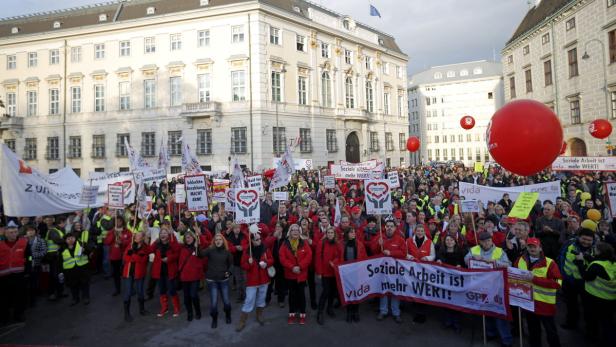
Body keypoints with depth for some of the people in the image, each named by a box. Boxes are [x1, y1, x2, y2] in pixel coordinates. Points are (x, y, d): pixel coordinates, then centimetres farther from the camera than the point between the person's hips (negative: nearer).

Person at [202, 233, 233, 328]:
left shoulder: (227, 252, -1)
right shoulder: (210, 250, -7)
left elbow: (231, 263, 13)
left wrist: (229, 272, -3)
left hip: (224, 279, 2)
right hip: (212, 280, -1)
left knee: (226, 301, 6)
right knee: (214, 302, -2)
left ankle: (228, 316, 37)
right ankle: (214, 319, 27)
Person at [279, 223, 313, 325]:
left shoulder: (304, 243, -3)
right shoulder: (285, 244, -3)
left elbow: (309, 256, -10)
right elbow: (282, 258, -9)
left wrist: (300, 267, -19)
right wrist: (292, 267, -19)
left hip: (302, 274, 0)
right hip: (290, 274, 1)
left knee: (301, 293, 7)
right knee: (292, 294, 11)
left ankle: (302, 315, 18)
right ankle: (292, 314, 23)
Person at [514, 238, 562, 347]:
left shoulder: (549, 263, -14)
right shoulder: (521, 260, 1)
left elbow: (557, 283, -21)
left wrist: (535, 279, -26)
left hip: (545, 303, -4)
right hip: (528, 301, 4)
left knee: (551, 331, 10)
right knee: (533, 330, 21)